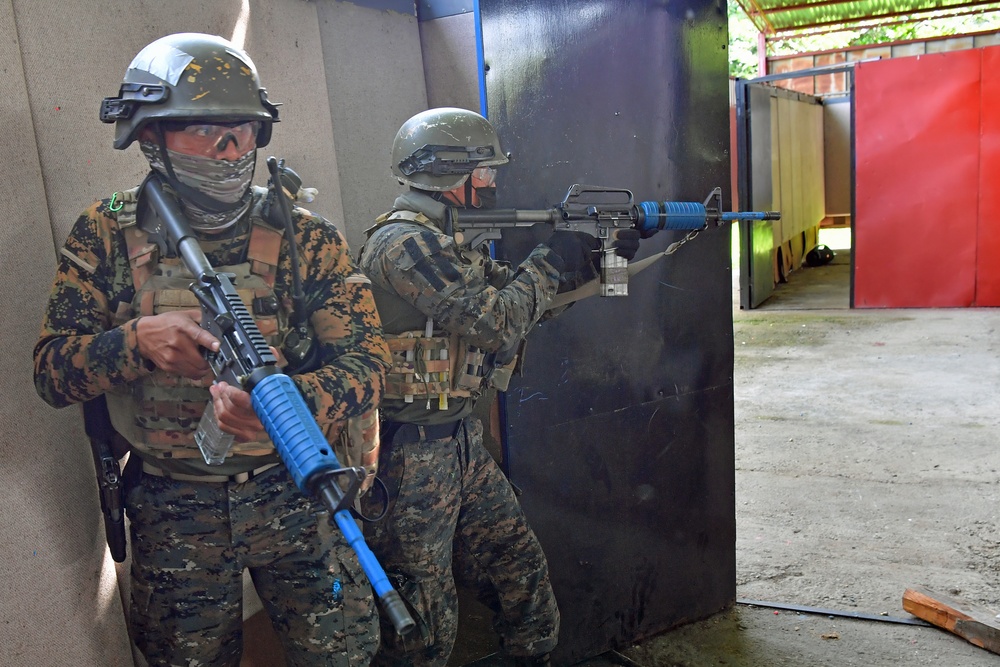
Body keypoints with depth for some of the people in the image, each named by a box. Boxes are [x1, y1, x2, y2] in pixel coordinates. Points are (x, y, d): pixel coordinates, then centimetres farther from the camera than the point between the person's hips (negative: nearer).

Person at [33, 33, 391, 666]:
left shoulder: (304, 234, -8)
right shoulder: (108, 234, -4)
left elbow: (365, 360, -15)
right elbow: (52, 370, -6)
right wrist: (137, 340, -27)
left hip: (294, 493, 0)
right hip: (171, 514, 1)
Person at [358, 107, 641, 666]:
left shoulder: (451, 240, 12)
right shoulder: (404, 243, -19)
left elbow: (514, 292, 16)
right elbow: (496, 322, -24)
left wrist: (597, 257, 7)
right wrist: (551, 261, -10)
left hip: (462, 439, 9)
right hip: (411, 454, -9)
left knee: (522, 567, 17)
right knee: (424, 620, 4)